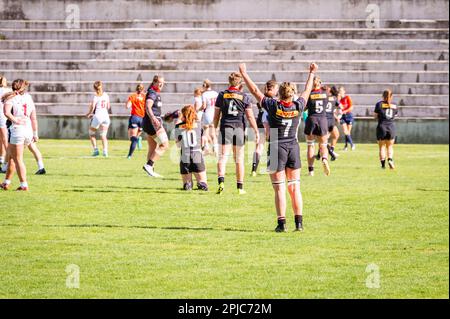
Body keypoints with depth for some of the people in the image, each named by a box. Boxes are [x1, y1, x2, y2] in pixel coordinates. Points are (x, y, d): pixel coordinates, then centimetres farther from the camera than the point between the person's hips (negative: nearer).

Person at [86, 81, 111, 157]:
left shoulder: (96, 97, -8)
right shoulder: (106, 95, 9)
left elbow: (92, 107, -16)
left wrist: (89, 113, 1)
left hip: (98, 116, -5)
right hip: (106, 115, 5)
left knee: (91, 133, 13)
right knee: (103, 135, 8)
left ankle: (95, 150, 4)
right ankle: (105, 151, -8)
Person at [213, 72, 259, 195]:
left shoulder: (222, 95, 2)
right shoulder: (245, 97, -1)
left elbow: (216, 115, 5)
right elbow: (250, 116, -3)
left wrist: (214, 129, 17)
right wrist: (256, 131, 2)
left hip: (225, 128, 0)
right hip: (239, 129, 0)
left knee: (223, 157, -4)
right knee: (239, 159, 10)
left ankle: (221, 181, -27)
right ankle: (240, 187, 14)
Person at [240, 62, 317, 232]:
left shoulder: (273, 106, -14)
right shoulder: (298, 106, -6)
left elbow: (255, 91, -7)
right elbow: (307, 91, 13)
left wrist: (244, 73, 4)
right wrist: (312, 73, 28)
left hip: (277, 148, -3)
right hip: (293, 148, 3)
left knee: (280, 189, -1)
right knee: (295, 188, 7)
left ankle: (282, 223, -4)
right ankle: (299, 222, 4)